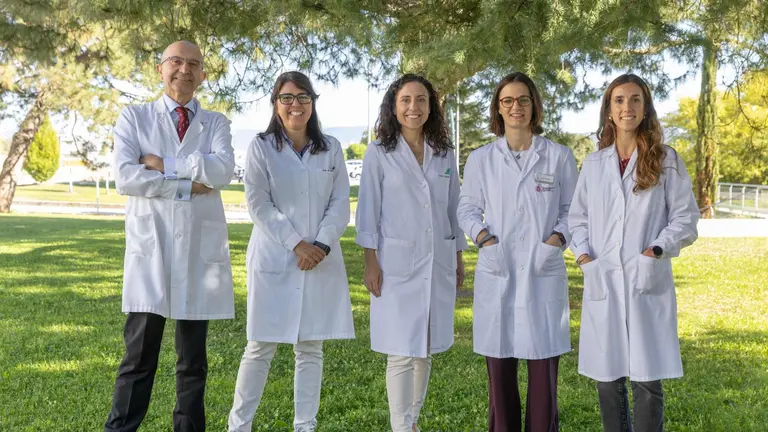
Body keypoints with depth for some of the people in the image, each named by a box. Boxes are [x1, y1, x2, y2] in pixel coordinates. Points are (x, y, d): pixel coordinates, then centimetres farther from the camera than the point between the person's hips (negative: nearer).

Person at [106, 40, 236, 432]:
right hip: (150, 247, -1)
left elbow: (222, 170, -9)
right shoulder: (133, 118, 8)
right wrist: (188, 185, -9)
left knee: (194, 358, 10)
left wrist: (163, 165, -9)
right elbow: (124, 177, -7)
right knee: (139, 356, -2)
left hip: (200, 249, 2)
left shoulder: (216, 123, 11)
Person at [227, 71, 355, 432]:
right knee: (261, 347, 1)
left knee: (310, 347, 6)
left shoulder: (331, 148, 9)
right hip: (274, 258, -2)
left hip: (321, 260, 3)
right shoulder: (261, 147, 1)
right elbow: (258, 205, -6)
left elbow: (340, 203, 4)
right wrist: (297, 243, -13)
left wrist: (321, 244, -11)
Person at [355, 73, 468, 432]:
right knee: (402, 352, -4)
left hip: (439, 263, 4)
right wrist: (371, 261, -9)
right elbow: (368, 210, -3)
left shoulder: (444, 155, 10)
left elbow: (452, 210, 14)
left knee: (426, 350, 10)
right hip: (398, 263, -4)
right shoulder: (379, 154, -1)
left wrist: (459, 258, 12)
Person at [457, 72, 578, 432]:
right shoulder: (480, 158, 5)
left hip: (544, 273, -1)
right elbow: (467, 208, 8)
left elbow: (571, 209, 7)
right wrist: (485, 239, -10)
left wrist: (556, 240, -10)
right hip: (496, 273, 1)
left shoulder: (559, 156, 3)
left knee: (543, 369, 1)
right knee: (499, 371, 7)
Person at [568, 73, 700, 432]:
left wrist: (656, 251, -12)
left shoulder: (666, 160, 3)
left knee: (647, 380, -2)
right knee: (608, 378, 7)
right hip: (603, 283, 2)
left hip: (648, 284, -2)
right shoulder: (593, 163, 10)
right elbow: (578, 218, 13)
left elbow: (685, 218, 3)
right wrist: (583, 256, -3)